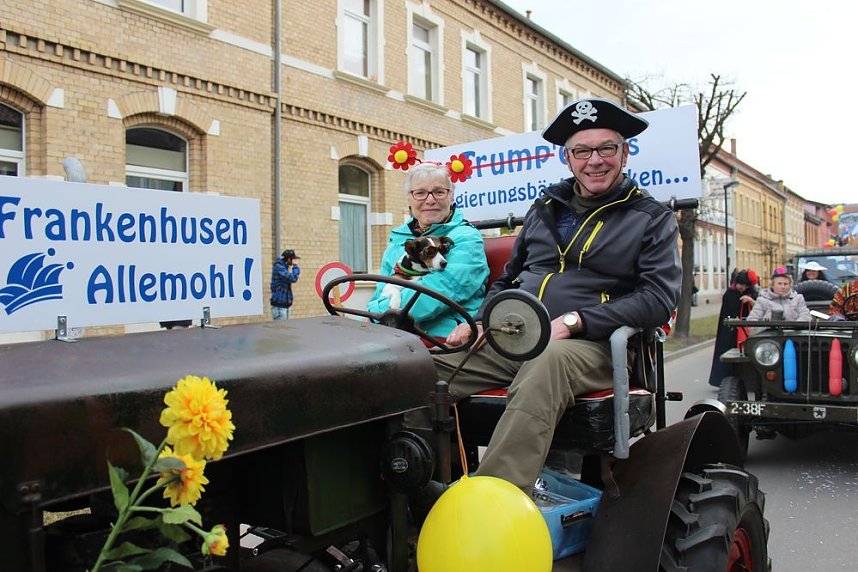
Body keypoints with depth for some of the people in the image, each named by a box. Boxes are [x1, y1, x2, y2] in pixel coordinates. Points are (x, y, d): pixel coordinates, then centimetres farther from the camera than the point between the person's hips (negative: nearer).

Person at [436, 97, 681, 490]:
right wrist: (480, 322, 9)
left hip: (590, 345, -4)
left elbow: (659, 298, -4)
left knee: (547, 361, -41)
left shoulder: (652, 219, 10)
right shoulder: (544, 208, 23)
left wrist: (575, 320, -14)